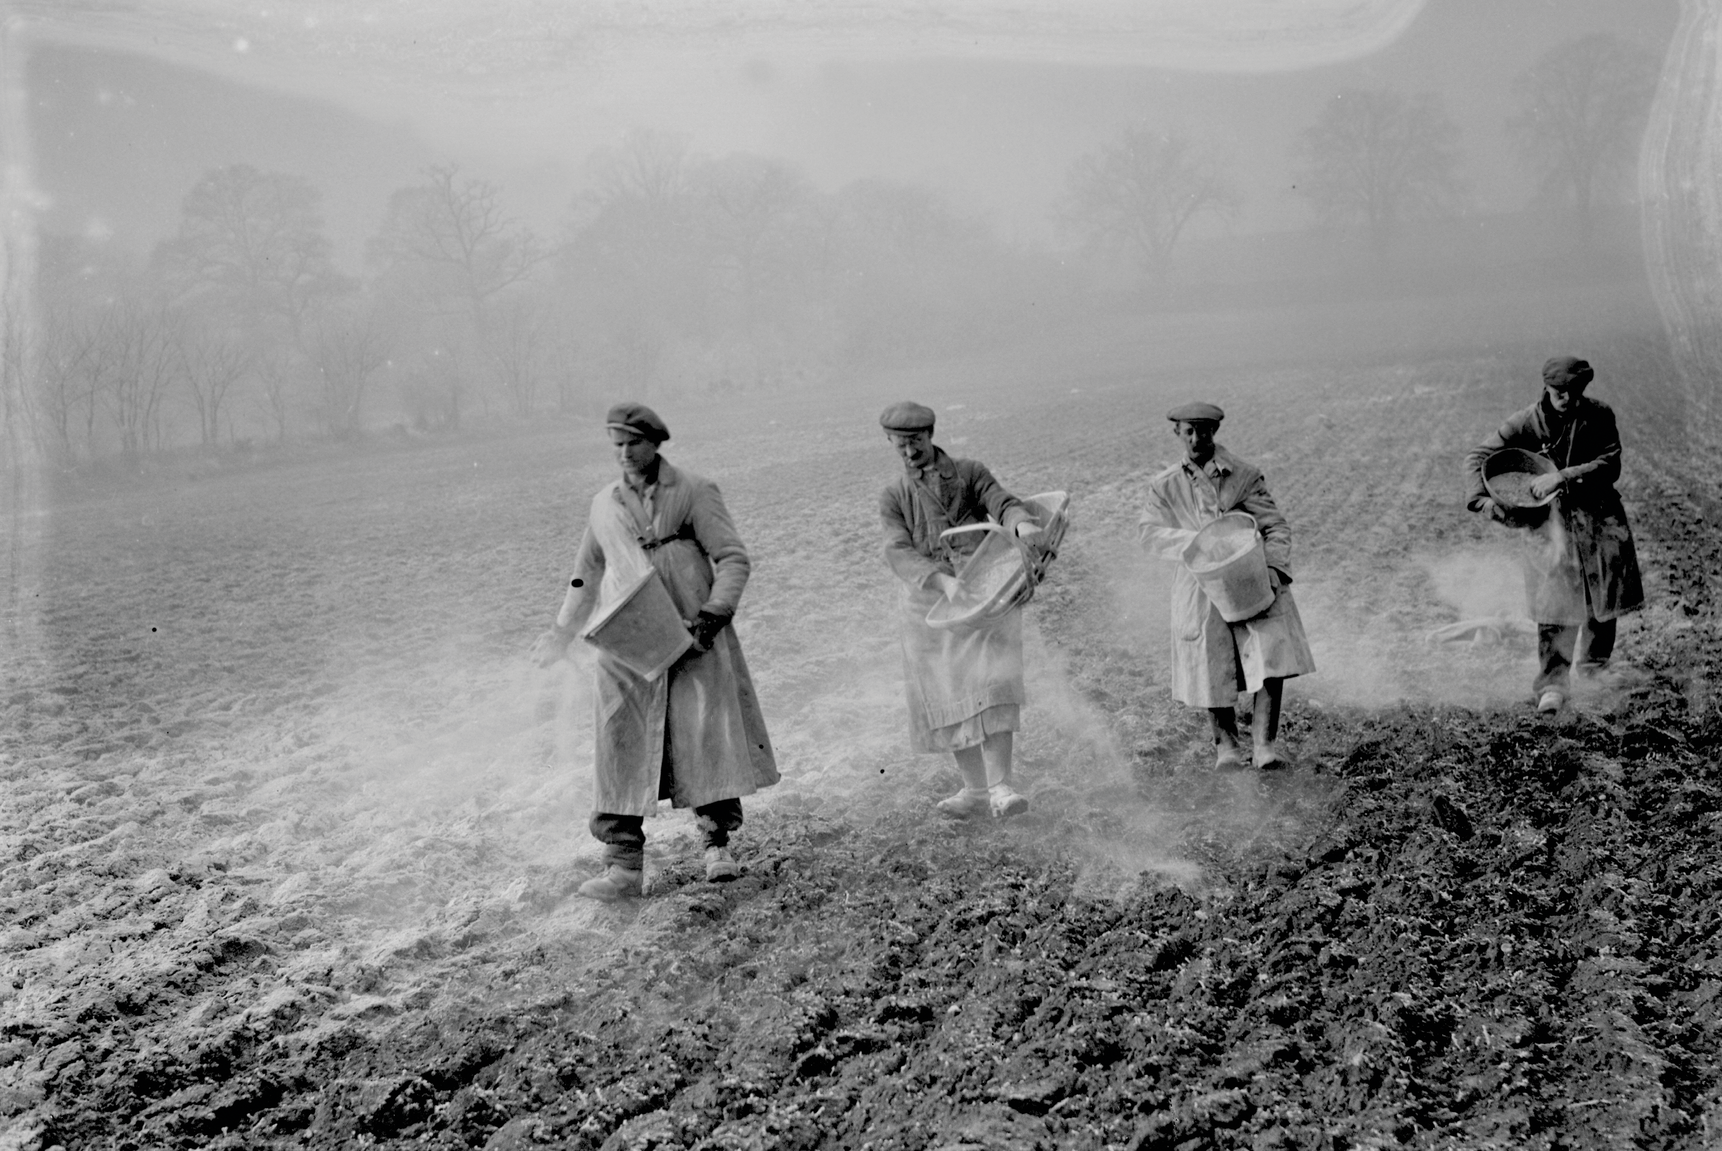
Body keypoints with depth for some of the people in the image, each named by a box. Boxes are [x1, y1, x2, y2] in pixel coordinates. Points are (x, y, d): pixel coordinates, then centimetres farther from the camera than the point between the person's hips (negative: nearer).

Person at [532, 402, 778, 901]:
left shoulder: (695, 492, 1)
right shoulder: (604, 504, 14)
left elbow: (733, 559, -2)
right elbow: (587, 573, 27)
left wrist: (712, 616, -13)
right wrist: (563, 631, 29)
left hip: (692, 640, -3)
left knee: (709, 736, -8)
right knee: (622, 748, -3)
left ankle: (717, 845, 5)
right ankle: (623, 864, 0)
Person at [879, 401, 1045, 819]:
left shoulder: (970, 473, 10)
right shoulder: (893, 499, 11)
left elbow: (1002, 503, -6)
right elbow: (900, 553, -5)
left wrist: (1022, 523, -32)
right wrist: (944, 581, -24)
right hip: (931, 602, 3)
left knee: (991, 685, -19)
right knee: (946, 698, 6)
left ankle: (1000, 787, -20)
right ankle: (975, 789, 19)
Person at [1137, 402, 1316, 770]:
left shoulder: (1245, 475, 2)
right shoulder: (1165, 486, 7)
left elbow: (1276, 527, 2)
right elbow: (1148, 530, -3)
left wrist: (1274, 568, -16)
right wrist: (1194, 541, -20)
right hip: (1201, 590, 1)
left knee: (1271, 657, -15)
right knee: (1212, 672, 5)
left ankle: (1265, 743, -4)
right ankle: (1226, 745, 27)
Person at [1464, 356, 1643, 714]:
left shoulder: (1599, 417, -4)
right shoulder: (1526, 423, -8)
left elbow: (1610, 465, -12)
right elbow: (1478, 458, -8)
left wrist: (1562, 477, -24)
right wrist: (1483, 499, -24)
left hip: (1598, 514, 2)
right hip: (1549, 519, -2)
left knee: (1605, 601, 13)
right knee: (1555, 605, -11)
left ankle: (1593, 668, 38)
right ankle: (1552, 685, -5)